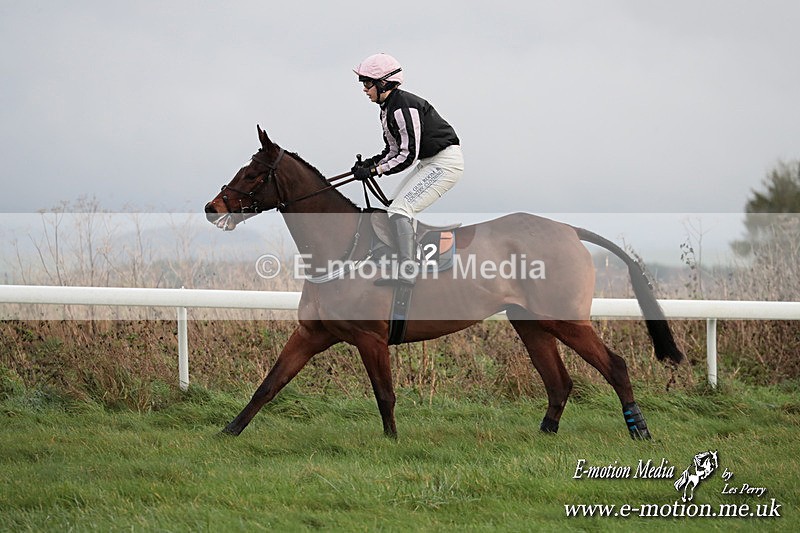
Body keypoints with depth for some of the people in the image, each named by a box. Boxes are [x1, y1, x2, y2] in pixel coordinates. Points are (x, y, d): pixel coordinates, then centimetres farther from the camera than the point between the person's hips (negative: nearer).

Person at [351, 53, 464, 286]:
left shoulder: (403, 107, -23)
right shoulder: (388, 108, 9)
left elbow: (408, 155, -24)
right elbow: (394, 150, 14)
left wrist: (374, 170, -19)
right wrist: (370, 162, -2)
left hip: (446, 162, -11)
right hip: (430, 163, 11)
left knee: (400, 209, -18)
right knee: (395, 207, 17)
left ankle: (405, 272, -23)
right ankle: (409, 263, 20)